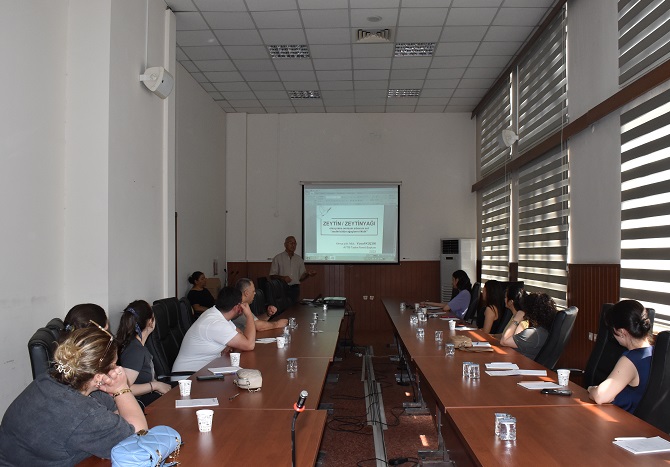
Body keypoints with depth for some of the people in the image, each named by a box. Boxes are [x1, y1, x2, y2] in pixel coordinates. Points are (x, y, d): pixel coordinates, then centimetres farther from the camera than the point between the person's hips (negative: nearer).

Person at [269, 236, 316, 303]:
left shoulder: (299, 259, 14)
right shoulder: (277, 258, 4)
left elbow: (301, 278, 14)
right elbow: (272, 276, 1)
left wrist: (308, 274, -6)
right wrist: (282, 278, -16)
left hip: (295, 289, 3)